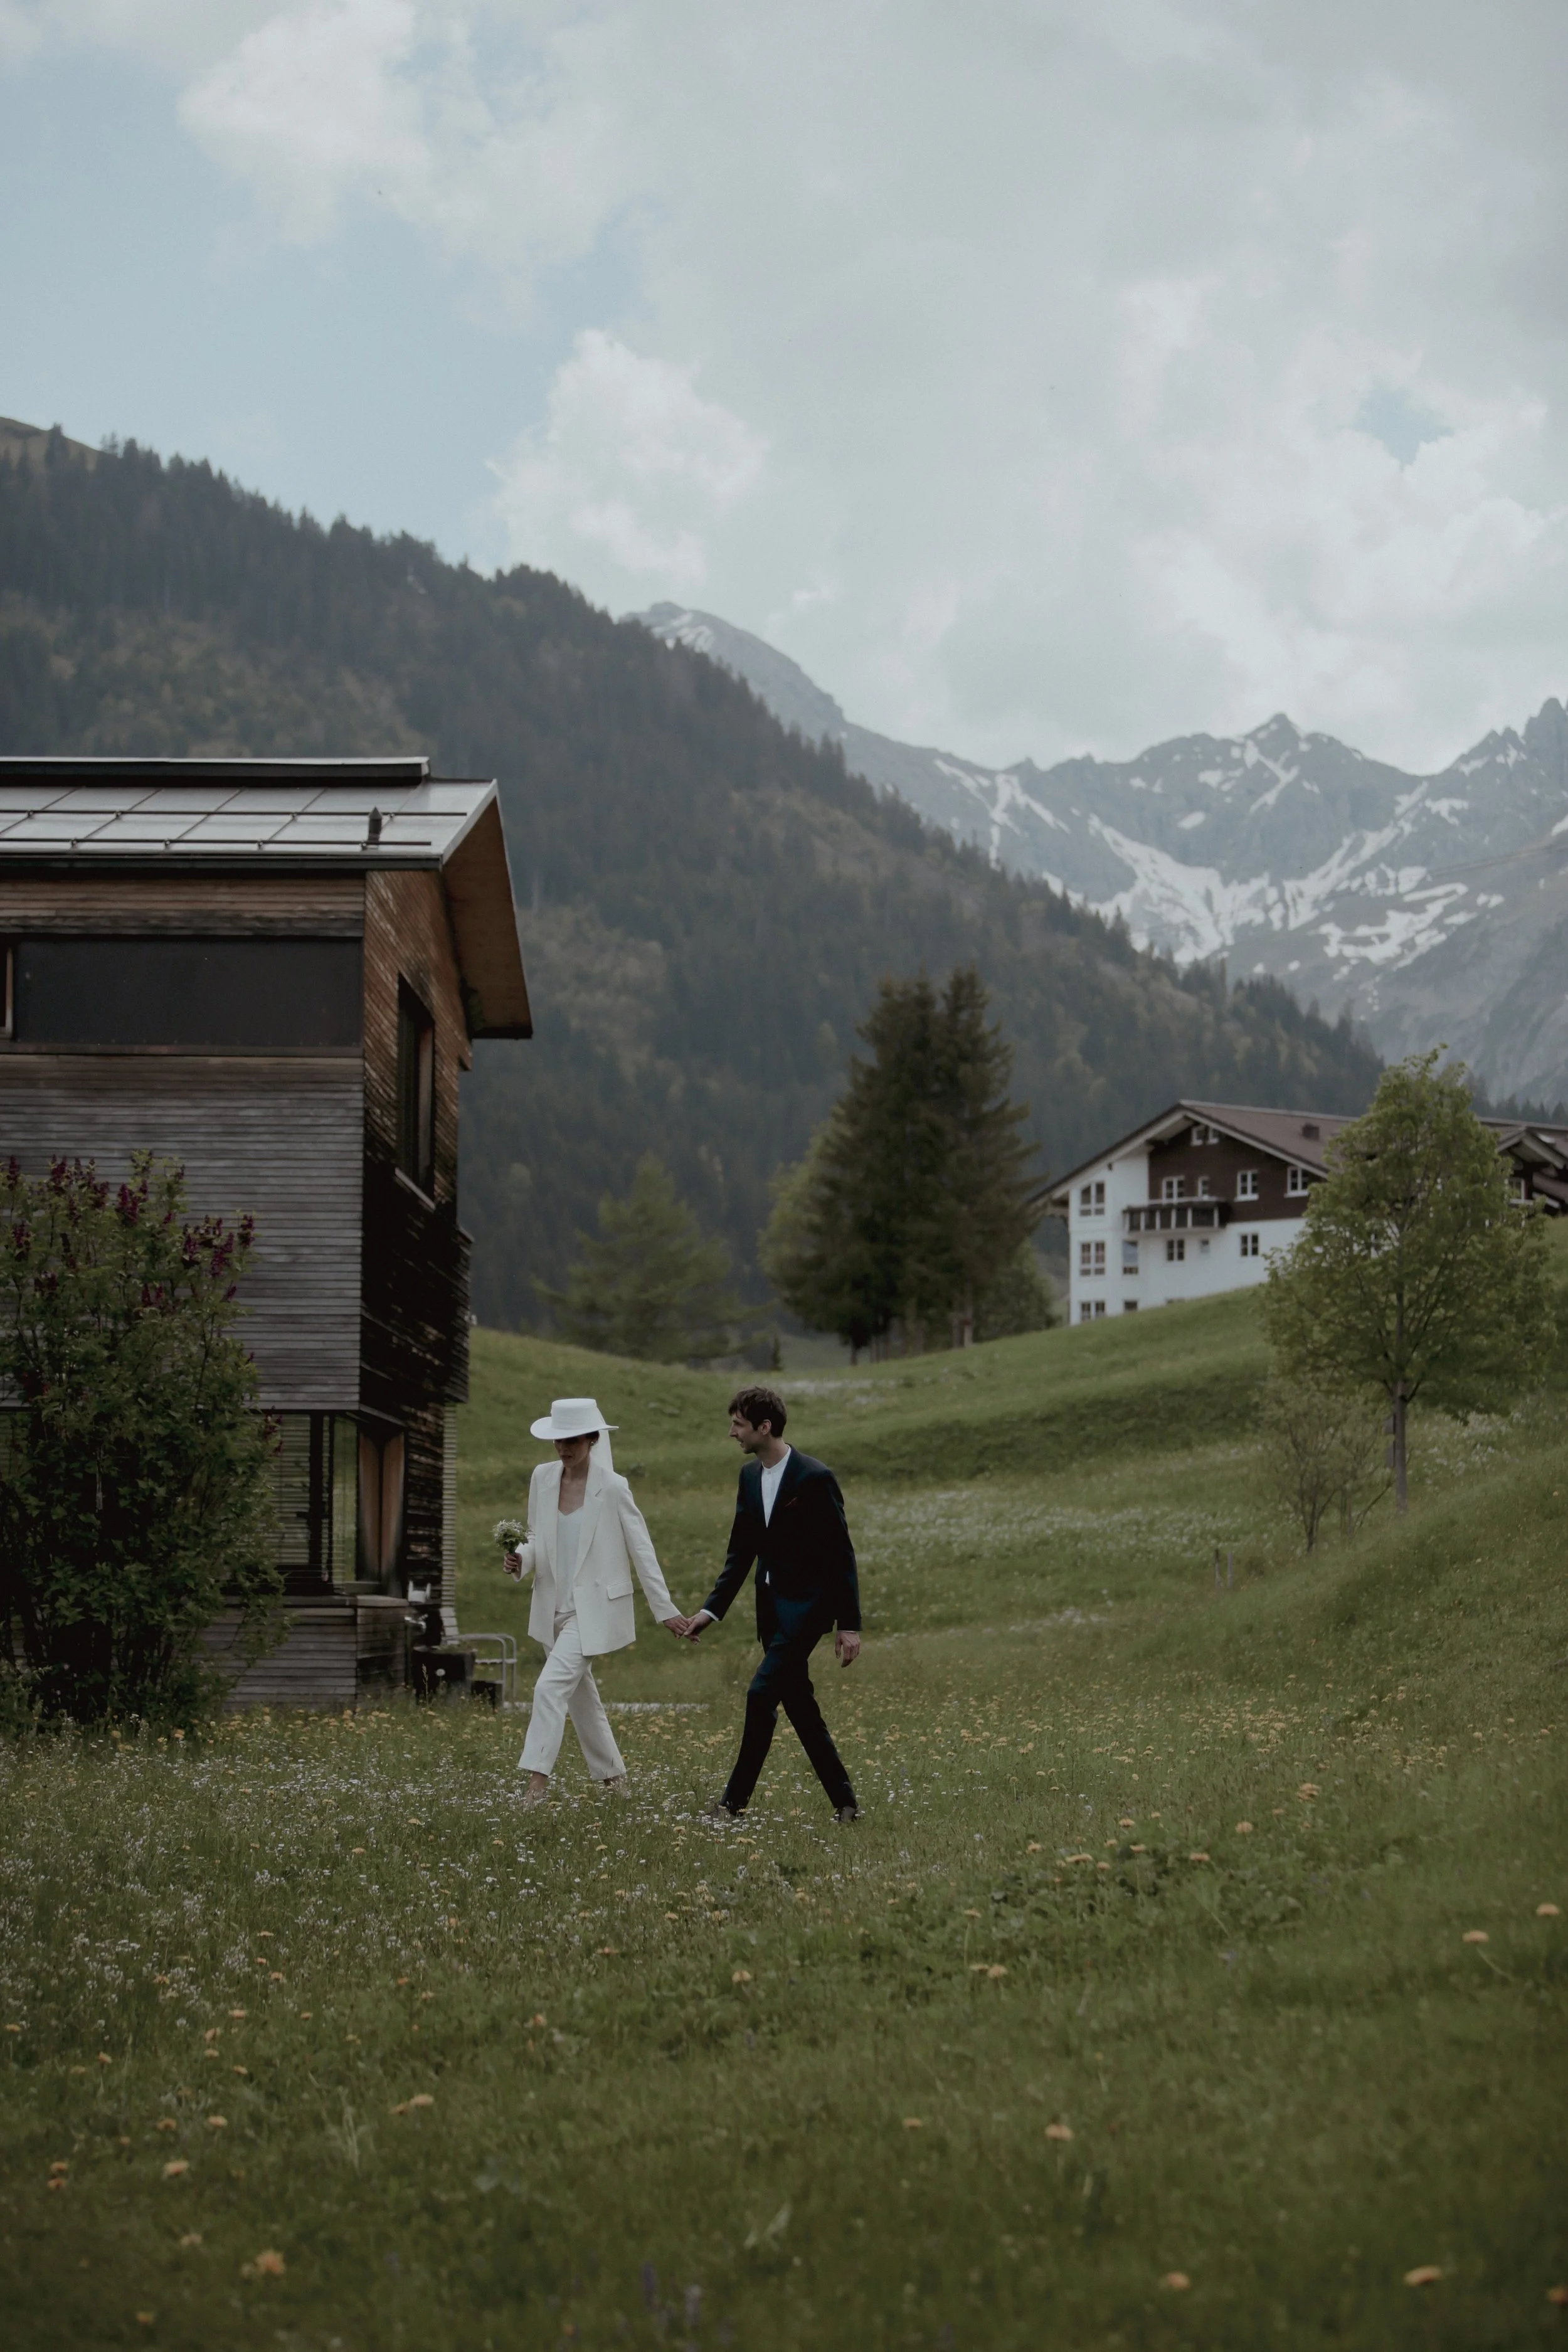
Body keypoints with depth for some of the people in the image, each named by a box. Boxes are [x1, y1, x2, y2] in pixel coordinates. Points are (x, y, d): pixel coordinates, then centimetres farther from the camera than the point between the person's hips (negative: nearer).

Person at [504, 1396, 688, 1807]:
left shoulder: (612, 1488, -14)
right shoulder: (543, 1478, 0)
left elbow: (642, 1551, -8)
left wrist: (665, 1610, -7)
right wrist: (521, 1559, -11)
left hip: (593, 1608, -6)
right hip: (554, 1606, 6)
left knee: (551, 1687, -19)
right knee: (580, 1693, 17)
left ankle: (537, 1780, -15)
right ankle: (613, 1775, 33)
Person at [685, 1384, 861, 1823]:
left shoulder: (815, 1478, -16)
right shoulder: (749, 1475, 7)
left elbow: (841, 1555, -13)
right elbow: (741, 1551, 13)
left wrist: (849, 1625, -14)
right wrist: (711, 1609, 6)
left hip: (807, 1605, -8)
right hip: (771, 1605, 8)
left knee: (762, 1693, -14)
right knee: (799, 1704, 8)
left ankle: (735, 1800, -4)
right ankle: (844, 1803, 15)